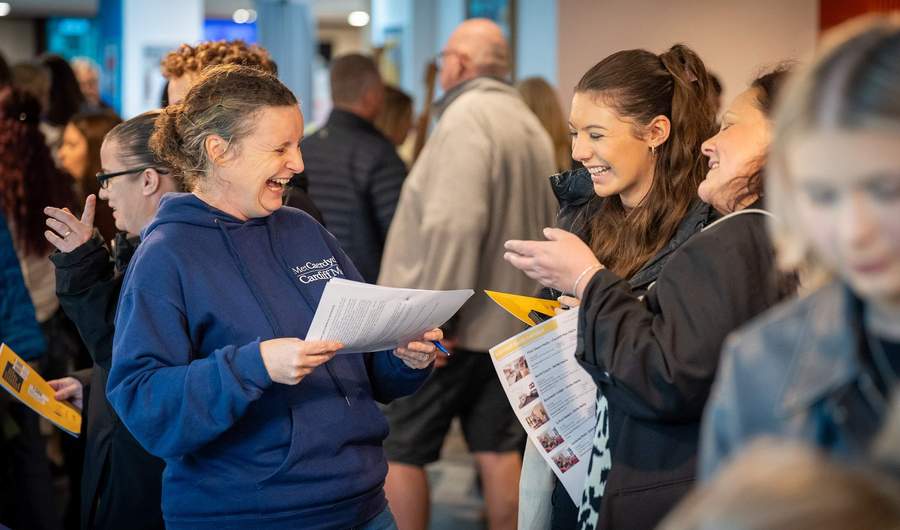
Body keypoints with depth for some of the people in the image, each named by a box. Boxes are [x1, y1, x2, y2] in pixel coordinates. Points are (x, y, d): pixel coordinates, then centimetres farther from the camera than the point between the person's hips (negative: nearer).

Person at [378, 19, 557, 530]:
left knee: (398, 448, 2)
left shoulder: (467, 116, -15)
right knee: (499, 449, 10)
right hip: (509, 318, 8)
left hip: (451, 321, -8)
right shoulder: (529, 123, 14)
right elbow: (543, 226, 18)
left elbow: (454, 224, -24)